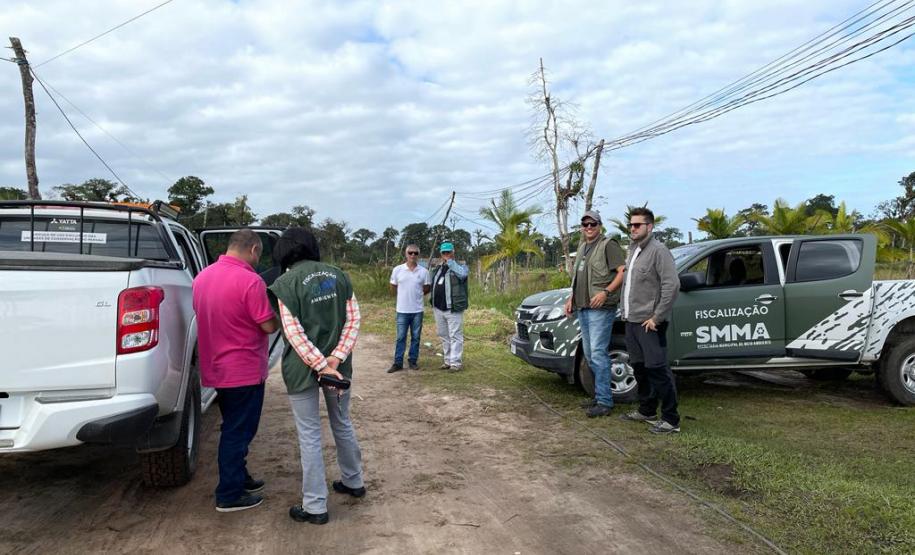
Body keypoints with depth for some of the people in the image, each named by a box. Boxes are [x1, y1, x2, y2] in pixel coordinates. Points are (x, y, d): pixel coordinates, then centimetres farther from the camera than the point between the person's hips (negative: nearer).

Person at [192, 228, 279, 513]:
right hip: (244, 370, -8)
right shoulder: (250, 281, -21)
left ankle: (239, 477, 35)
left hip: (215, 368, 8)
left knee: (233, 428, 22)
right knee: (239, 432, 4)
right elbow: (270, 326, -18)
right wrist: (275, 308, 1)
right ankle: (229, 495, 14)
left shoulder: (202, 276, 4)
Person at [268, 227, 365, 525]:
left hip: (302, 368, -5)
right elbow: (354, 319, -3)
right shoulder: (337, 274, 4)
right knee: (342, 423, 22)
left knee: (310, 435, 5)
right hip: (337, 364, 5)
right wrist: (335, 358, -11)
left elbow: (293, 332, -18)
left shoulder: (285, 283, -10)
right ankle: (353, 481, 39)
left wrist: (321, 365, -17)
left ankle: (315, 506, 15)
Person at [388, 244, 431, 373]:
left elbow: (427, 289, 10)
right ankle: (398, 363, 10)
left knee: (416, 337, 8)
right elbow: (393, 289, 7)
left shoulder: (424, 271, -1)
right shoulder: (397, 270, -3)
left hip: (417, 310, 1)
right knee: (400, 338, 4)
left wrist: (415, 295, 6)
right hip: (402, 310, -1)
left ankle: (413, 361, 19)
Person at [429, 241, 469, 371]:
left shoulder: (459, 266, -4)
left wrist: (450, 262, -22)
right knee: (444, 336, 13)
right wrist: (433, 304, 19)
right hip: (438, 309, 7)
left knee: (455, 336, -4)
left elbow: (463, 274, -29)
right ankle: (447, 360, 23)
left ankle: (456, 362, 0)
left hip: (453, 309, -7)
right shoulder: (437, 269, 17)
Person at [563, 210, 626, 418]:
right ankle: (601, 394, 23)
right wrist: (571, 299, 19)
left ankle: (604, 401, -7)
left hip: (600, 308, -9)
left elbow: (623, 271, -15)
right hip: (583, 308, 9)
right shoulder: (582, 248, 21)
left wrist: (606, 292, -23)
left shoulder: (608, 245, -6)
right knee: (589, 354, 12)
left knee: (598, 353, -11)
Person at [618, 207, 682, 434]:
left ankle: (671, 420, 3)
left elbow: (672, 285, -19)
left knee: (657, 369, -6)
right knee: (639, 367, 16)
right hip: (632, 321, 9)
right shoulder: (632, 250, 15)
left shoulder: (658, 250, -12)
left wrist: (657, 317, -18)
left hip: (650, 323, -9)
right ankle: (646, 411, 30)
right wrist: (626, 311, 13)